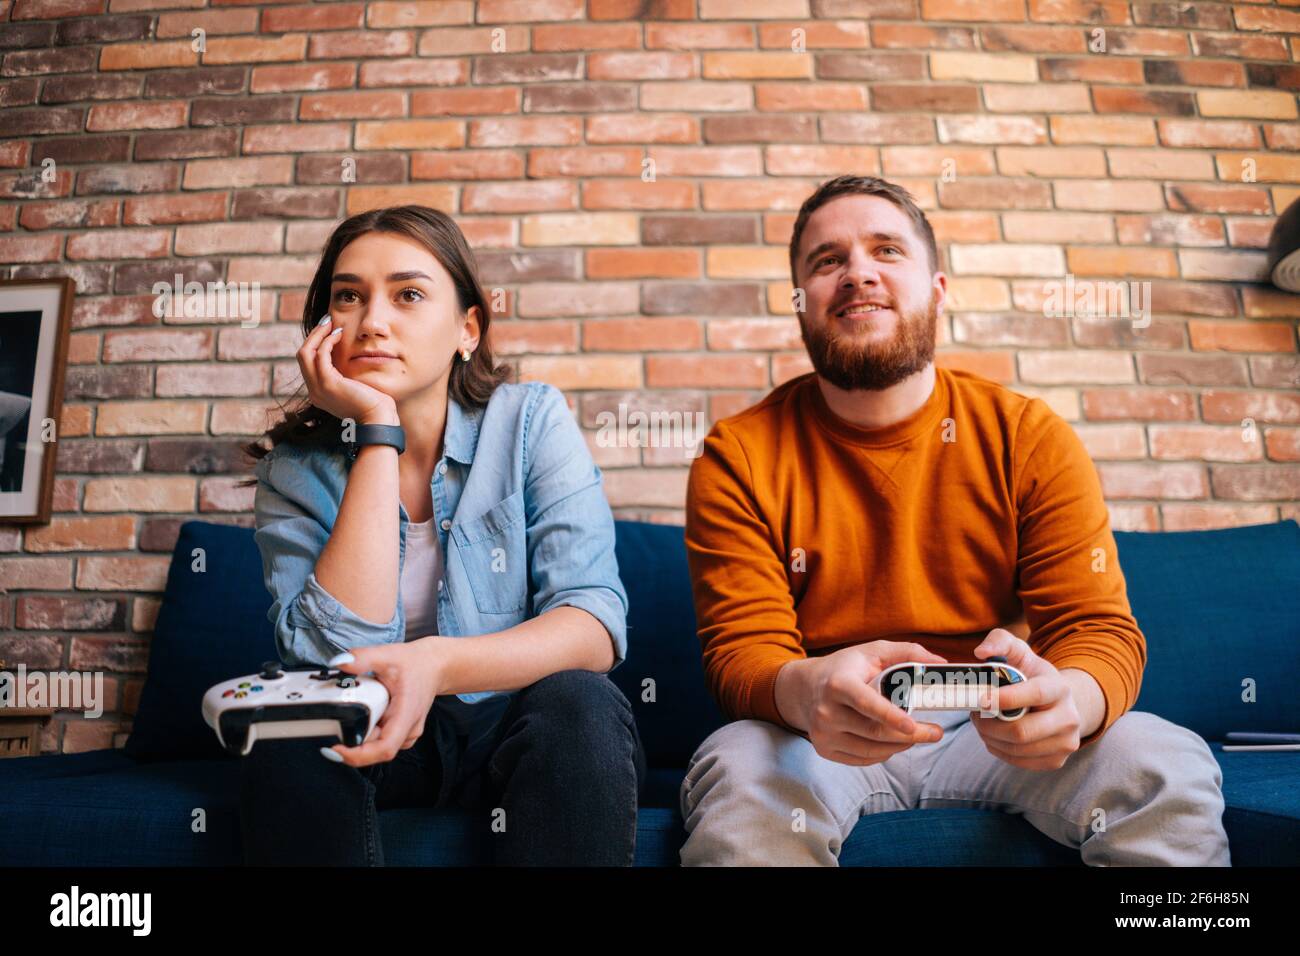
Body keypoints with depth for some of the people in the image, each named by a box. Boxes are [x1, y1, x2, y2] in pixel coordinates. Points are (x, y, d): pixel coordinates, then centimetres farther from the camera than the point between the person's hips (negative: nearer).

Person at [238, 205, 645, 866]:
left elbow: (595, 624, -17)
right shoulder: (296, 467, -4)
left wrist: (437, 664, -36)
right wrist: (377, 434, -21)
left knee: (579, 704, -31)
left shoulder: (532, 421, -7)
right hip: (370, 738, 1)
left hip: (517, 727, 0)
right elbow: (333, 654, -20)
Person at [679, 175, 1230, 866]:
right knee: (739, 777, -34)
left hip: (995, 734, 3)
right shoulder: (738, 458, -5)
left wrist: (1071, 698, -30)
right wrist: (804, 690, -36)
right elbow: (742, 650, -10)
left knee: (1171, 768, -23)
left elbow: (1100, 627, -4)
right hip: (824, 739, -2)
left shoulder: (1030, 438, -1)